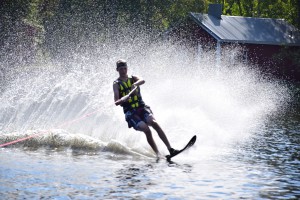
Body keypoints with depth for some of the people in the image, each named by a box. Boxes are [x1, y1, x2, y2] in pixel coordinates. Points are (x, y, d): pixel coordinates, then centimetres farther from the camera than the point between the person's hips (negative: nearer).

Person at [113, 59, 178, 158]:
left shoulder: (133, 78, 14)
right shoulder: (116, 83, 7)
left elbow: (142, 80, -11)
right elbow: (116, 102, -5)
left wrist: (135, 84, -33)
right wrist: (122, 100, -28)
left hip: (142, 108, 2)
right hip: (130, 112, -2)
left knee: (154, 123, -25)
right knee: (146, 129, -24)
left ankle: (170, 149, -30)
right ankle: (158, 154, -23)